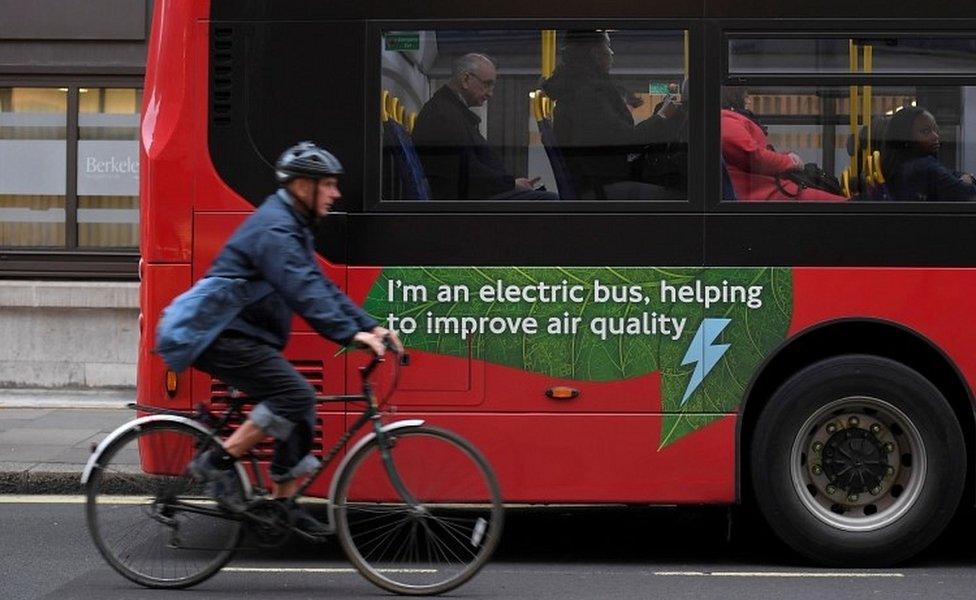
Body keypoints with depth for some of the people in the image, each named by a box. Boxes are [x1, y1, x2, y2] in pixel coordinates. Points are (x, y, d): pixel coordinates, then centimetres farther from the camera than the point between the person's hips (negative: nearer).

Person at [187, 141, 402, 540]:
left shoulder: (291, 228, 17)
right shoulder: (273, 229, -18)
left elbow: (322, 286, 16)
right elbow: (303, 292, -30)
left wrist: (370, 326, 5)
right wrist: (350, 334, -36)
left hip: (244, 337, 11)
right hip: (226, 338, -11)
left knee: (299, 406, 7)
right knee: (295, 396, -22)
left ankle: (283, 503, 12)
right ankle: (216, 463, -14)